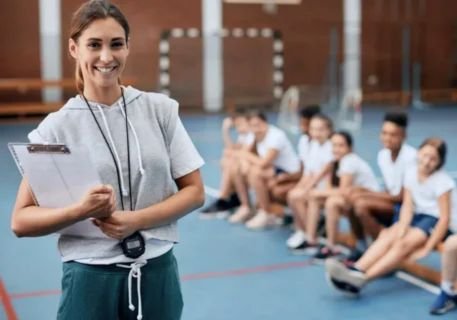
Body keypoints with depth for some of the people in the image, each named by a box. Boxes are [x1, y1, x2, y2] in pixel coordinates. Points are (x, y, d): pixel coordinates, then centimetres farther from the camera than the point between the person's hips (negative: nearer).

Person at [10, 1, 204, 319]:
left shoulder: (161, 109, -1)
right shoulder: (57, 127, -6)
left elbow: (194, 191, 0)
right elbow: (21, 221, -4)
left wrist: (136, 220, -14)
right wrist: (81, 210, -21)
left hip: (157, 272, 2)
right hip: (90, 278, -1)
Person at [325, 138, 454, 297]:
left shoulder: (442, 181, -16)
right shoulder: (411, 173, 0)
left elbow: (445, 218, -19)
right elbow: (407, 206, -4)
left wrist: (426, 248, -23)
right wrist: (401, 231, -21)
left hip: (436, 220, -6)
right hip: (418, 215, 6)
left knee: (405, 243, -29)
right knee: (387, 236, -21)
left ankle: (362, 279, -43)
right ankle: (356, 270, -38)